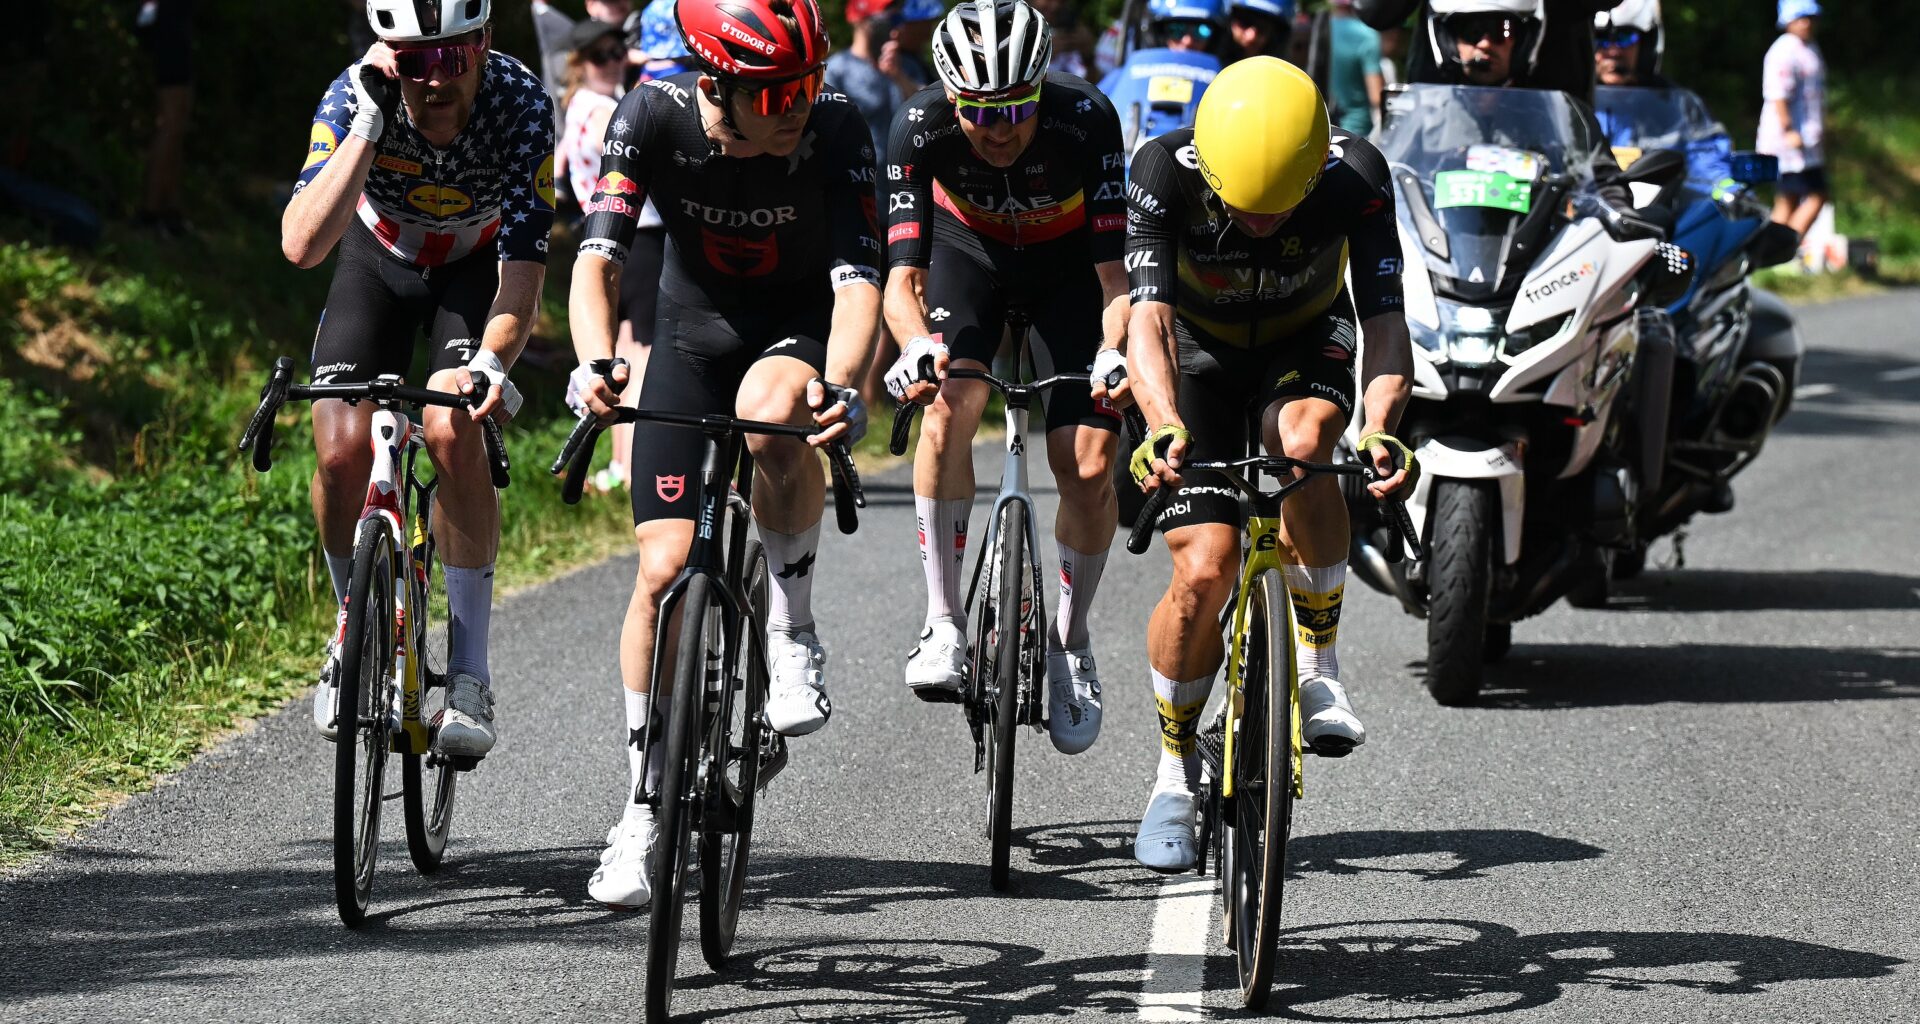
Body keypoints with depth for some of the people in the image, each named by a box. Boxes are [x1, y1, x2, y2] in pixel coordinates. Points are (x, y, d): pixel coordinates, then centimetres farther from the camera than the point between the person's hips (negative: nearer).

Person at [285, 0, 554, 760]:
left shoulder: (521, 103, -33)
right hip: (380, 261, 1)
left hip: (478, 268, -1)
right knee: (343, 448, -19)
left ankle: (469, 675, -19)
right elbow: (302, 245, -42)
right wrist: (372, 120, -48)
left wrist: (490, 364, -52)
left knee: (452, 427, -27)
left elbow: (523, 268, -35)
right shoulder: (355, 98, -31)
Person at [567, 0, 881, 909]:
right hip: (693, 331, 2)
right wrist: (594, 363, -48)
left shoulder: (836, 132, -26)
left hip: (800, 330, -1)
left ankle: (792, 630, -14)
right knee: (665, 567, -9)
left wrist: (841, 385, -52)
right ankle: (643, 809, 5)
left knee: (771, 410, -38)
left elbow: (857, 284, -33)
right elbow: (597, 259, -29)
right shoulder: (653, 119, -24)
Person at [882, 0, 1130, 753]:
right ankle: (944, 623, -19)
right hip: (969, 256, 0)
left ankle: (1070, 642, 12)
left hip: (1067, 268, 0)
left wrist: (1115, 351, -51)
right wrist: (917, 344, -55)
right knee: (949, 403, -29)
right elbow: (902, 276, -34)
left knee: (1089, 465, -12)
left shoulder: (1086, 119, -34)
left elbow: (1114, 272, -32)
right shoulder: (921, 128, -32)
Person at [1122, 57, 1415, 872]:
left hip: (1305, 344, 0)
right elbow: (1149, 318, -38)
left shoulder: (1355, 178, -31)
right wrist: (1165, 426, -57)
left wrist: (1379, 428, -53)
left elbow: (1386, 323, -34)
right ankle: (1175, 774, 8)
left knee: (1304, 440, -35)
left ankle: (1317, 668, -18)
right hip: (1201, 352, 0)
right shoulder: (1165, 173, -32)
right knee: (1204, 571, -13)